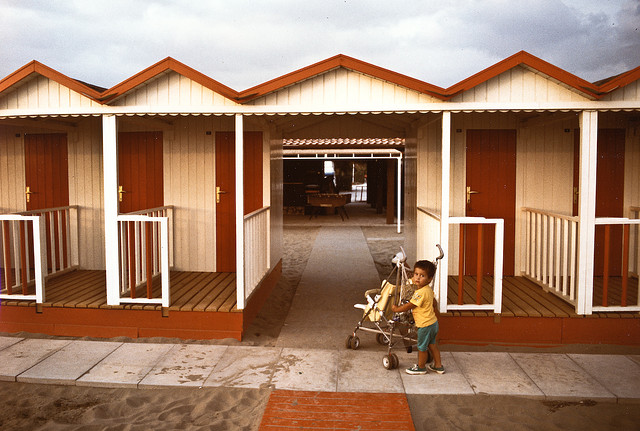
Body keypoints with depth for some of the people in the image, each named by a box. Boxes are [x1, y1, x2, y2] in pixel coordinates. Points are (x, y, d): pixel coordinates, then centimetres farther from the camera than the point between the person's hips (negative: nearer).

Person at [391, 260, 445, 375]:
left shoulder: (421, 293, -28)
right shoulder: (428, 289, 2)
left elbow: (409, 306, -20)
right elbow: (434, 302, 17)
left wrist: (396, 309, -6)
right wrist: (435, 312, 32)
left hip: (425, 325, -9)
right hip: (433, 322, 9)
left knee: (422, 347, 10)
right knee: (431, 344, 23)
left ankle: (421, 367, 28)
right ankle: (438, 366, 35)